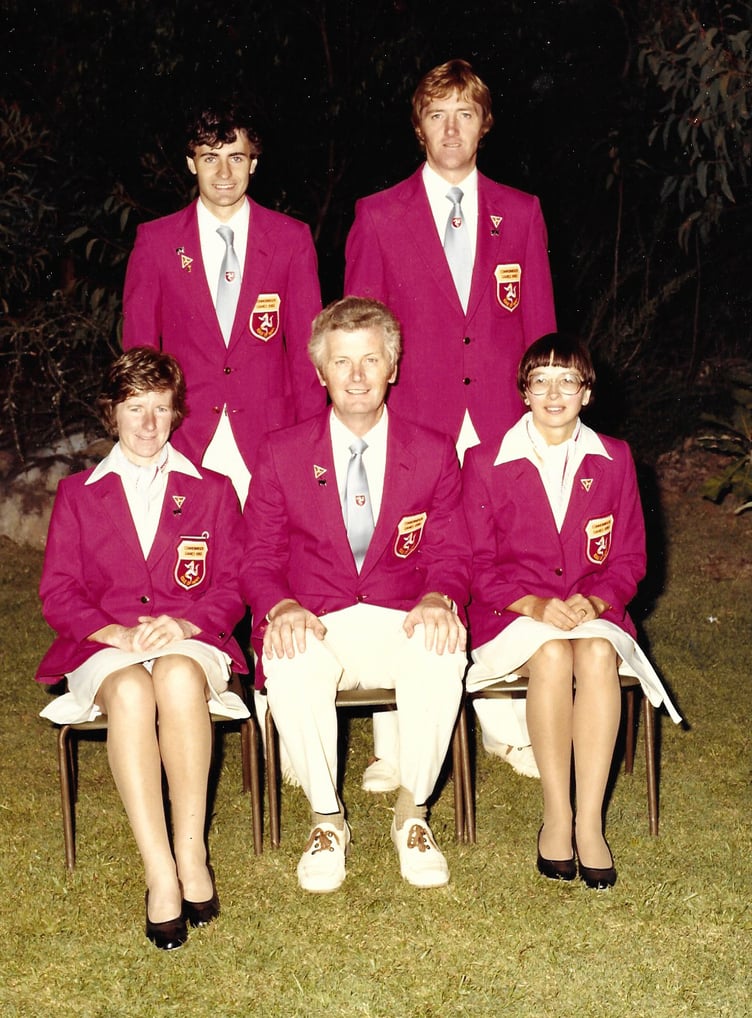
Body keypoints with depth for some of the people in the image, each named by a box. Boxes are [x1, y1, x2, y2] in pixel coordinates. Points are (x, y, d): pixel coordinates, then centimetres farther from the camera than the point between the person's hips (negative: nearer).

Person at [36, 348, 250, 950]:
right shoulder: (77, 494, 18)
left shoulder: (212, 491, 17)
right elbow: (58, 592, 8)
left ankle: (192, 852, -31)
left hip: (190, 643, 0)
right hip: (104, 649, 0)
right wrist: (114, 631, -12)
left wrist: (183, 623, -13)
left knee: (178, 678, -38)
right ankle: (161, 872, -37)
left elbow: (232, 587, 8)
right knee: (131, 691, -37)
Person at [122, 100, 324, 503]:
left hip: (268, 439, 0)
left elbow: (306, 347, 5)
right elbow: (138, 350, 7)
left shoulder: (292, 239, 4)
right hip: (184, 440, 0)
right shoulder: (154, 240, 3)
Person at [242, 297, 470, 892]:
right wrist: (281, 607, -19)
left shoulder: (434, 453, 7)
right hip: (315, 625, 0)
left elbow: (450, 556, 8)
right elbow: (260, 562, 5)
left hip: (403, 624, 1)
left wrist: (438, 599, -17)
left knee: (441, 656, -34)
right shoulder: (282, 454, 4)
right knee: (290, 664, -35)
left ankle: (412, 813, -11)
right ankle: (327, 820, -11)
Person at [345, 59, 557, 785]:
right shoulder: (378, 216, 6)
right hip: (411, 424, -1)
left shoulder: (520, 213, 12)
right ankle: (396, 743, 9)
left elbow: (538, 328, 12)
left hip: (500, 425, 2)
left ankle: (507, 728, 20)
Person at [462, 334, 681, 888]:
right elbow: (481, 566, 0)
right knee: (552, 656, -34)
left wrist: (594, 602, -13)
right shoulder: (486, 462, 2)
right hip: (512, 612, -1)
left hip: (594, 610, 2)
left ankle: (590, 823, -27)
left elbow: (629, 559, 8)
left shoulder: (614, 459, 8)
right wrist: (537, 606, -18)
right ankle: (556, 816, -22)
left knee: (598, 655, -32)